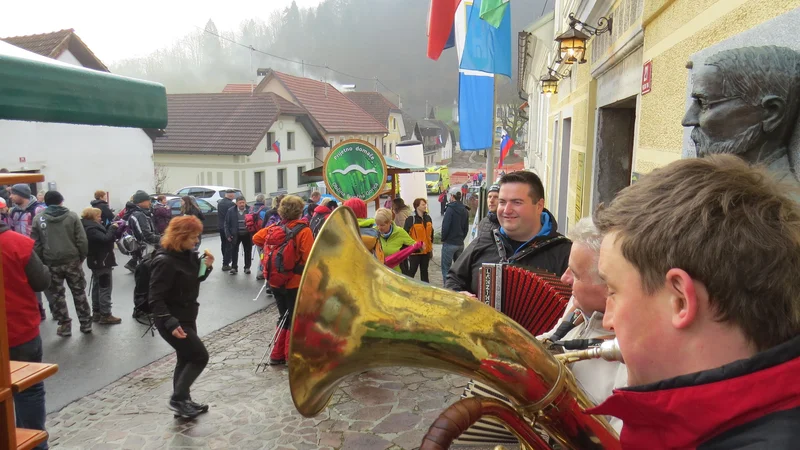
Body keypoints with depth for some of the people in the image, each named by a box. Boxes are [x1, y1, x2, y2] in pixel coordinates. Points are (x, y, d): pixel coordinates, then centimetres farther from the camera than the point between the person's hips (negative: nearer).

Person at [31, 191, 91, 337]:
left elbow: (35, 244, 1)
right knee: (79, 293, 11)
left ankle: (64, 326, 15)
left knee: (57, 295, 12)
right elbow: (82, 240, -6)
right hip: (72, 261, 0)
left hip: (51, 263, 0)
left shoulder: (38, 219, 0)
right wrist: (82, 257, 5)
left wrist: (41, 262, 9)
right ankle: (86, 324, 16)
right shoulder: (72, 216, -2)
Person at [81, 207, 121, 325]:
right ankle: (105, 315, -3)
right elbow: (106, 239, -30)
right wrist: (113, 228, -18)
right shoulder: (91, 229, -23)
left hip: (97, 261, 11)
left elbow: (104, 236, 11)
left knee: (97, 287, 16)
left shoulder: (91, 227, 9)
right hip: (102, 262, -11)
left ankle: (96, 313, 25)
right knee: (105, 288, -6)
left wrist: (112, 228, -2)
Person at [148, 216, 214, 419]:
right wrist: (171, 324, -31)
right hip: (173, 321, -9)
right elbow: (155, 298, -25)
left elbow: (195, 279, 17)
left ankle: (183, 401, 31)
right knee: (200, 356, -3)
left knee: (186, 359, 17)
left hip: (187, 317, 9)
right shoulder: (165, 261, -24)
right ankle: (178, 398, 9)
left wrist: (206, 267, -3)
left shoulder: (187, 254, 2)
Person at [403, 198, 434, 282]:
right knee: (412, 271, 1)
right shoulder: (411, 219, -12)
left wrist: (431, 248, 17)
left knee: (424, 271, 16)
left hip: (426, 250, 6)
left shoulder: (428, 218, 8)